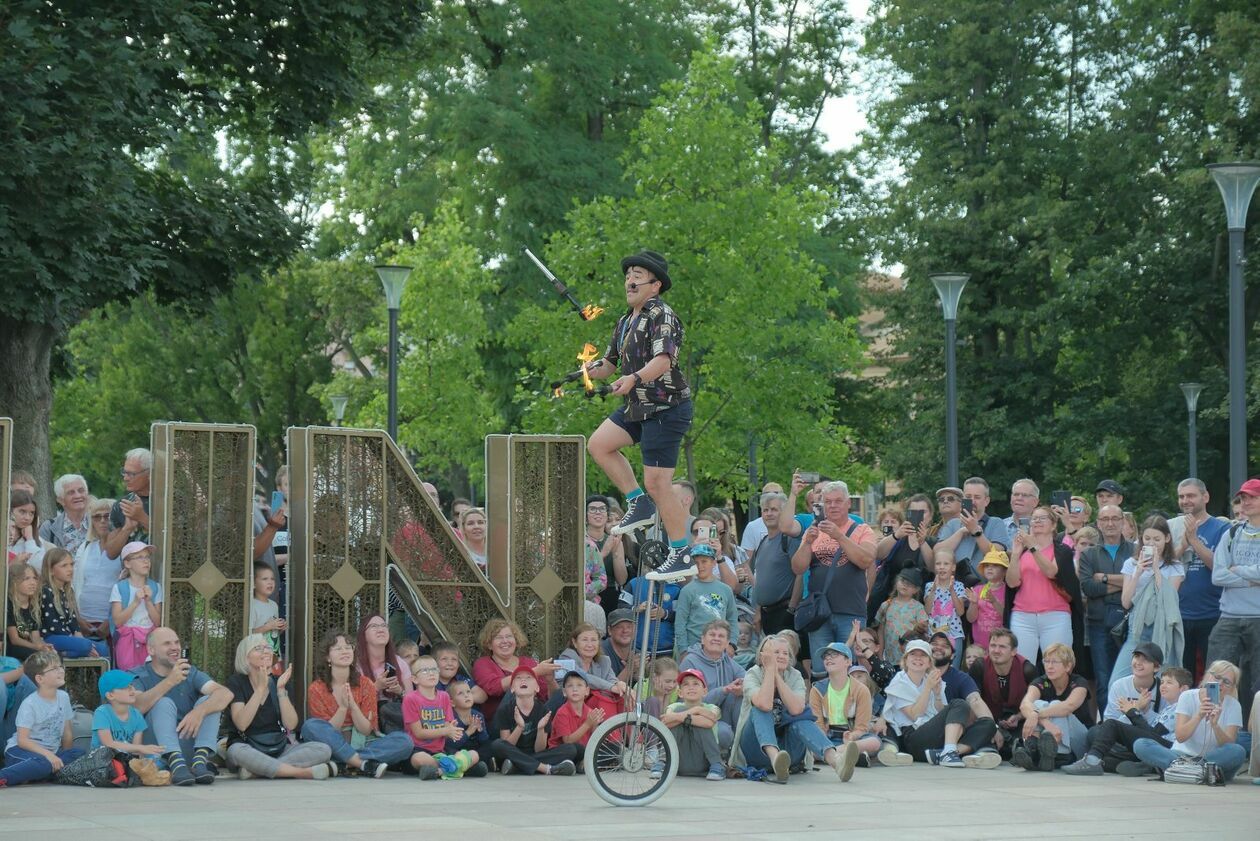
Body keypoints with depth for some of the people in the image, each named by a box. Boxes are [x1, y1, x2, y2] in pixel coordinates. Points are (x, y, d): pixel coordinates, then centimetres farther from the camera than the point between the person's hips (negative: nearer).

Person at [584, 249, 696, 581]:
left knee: (657, 483, -10)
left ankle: (681, 556, -4)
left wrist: (634, 378, -45)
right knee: (599, 444, 5)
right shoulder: (625, 321, 16)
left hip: (667, 407, -9)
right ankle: (639, 504, 13)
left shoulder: (662, 316, -14)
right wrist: (595, 368, -2)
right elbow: (612, 363, 22)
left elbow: (663, 360, -28)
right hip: (639, 406, 9)